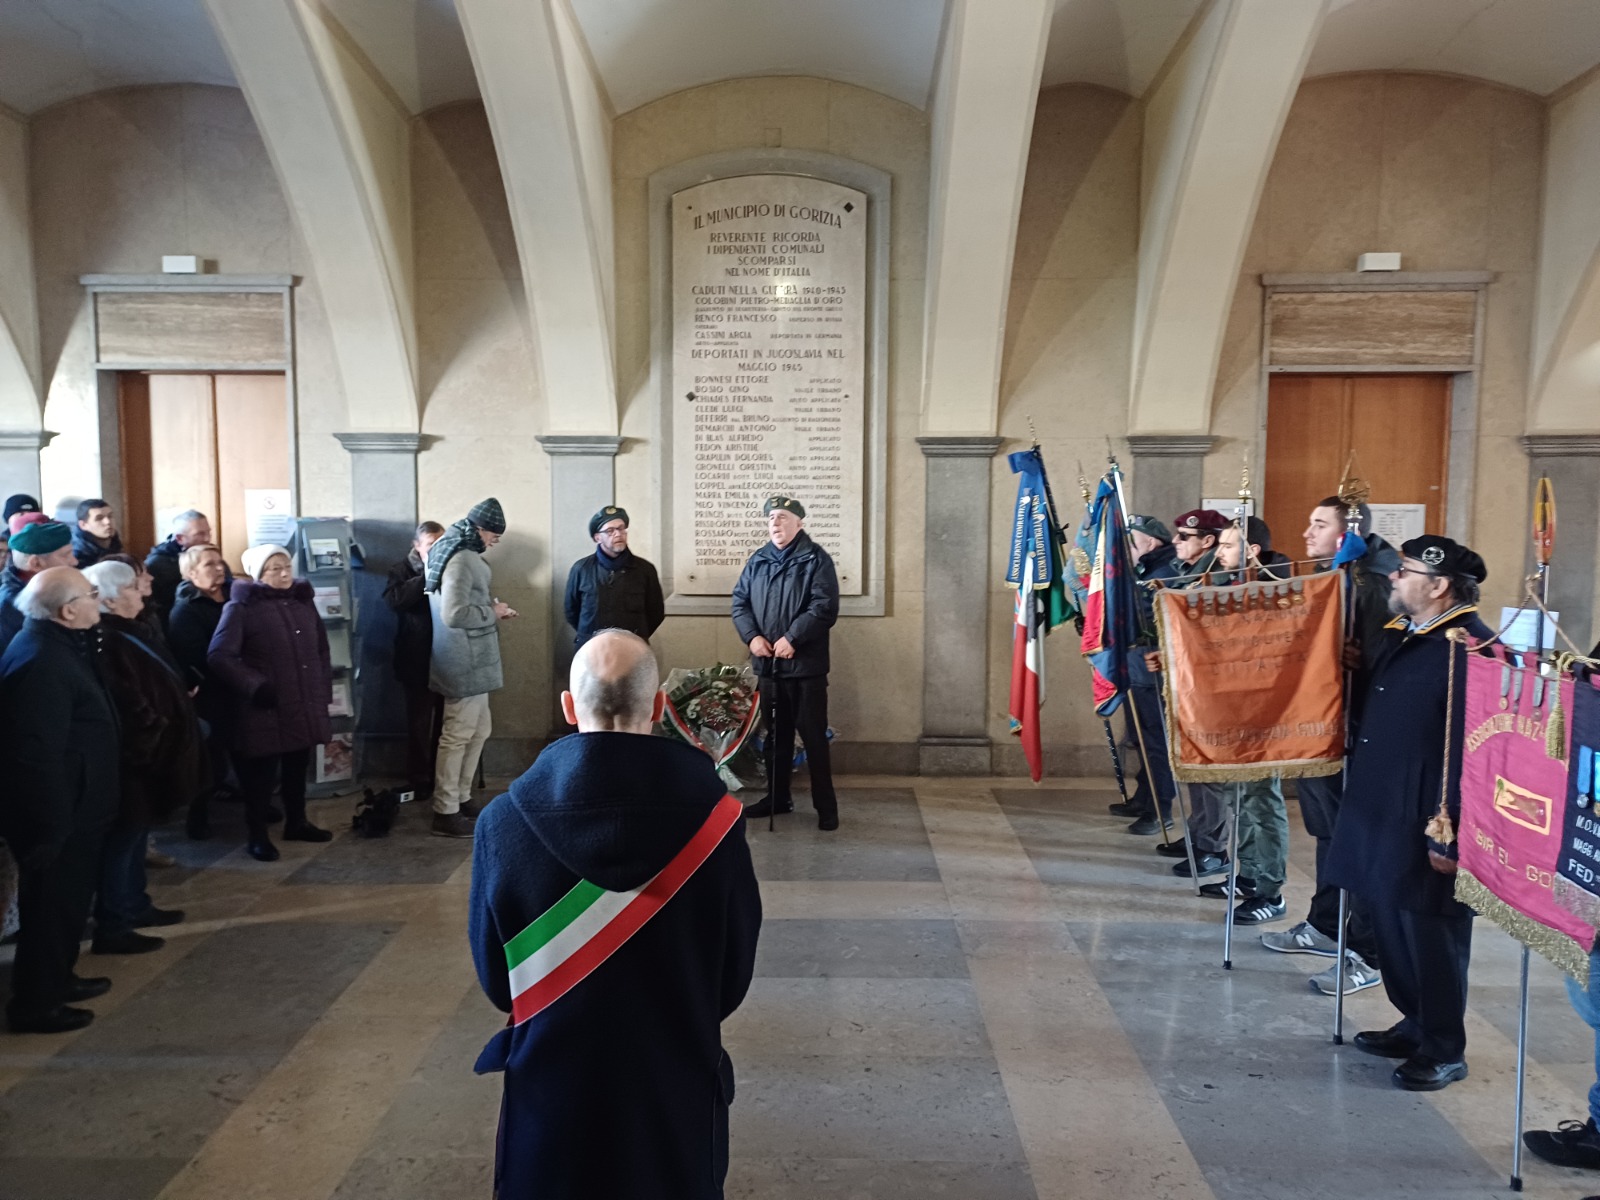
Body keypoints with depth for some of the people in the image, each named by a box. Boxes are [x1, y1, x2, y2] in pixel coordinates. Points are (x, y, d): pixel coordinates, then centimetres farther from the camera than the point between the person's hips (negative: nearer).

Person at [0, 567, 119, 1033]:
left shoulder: (58, 644, 8)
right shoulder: (39, 661, -26)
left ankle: (56, 978, 38)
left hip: (74, 809, 10)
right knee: (52, 906, 5)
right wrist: (55, 825, -24)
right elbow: (38, 755, -28)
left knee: (66, 902, 23)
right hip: (57, 817, -10)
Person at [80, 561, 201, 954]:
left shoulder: (130, 632, 10)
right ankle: (112, 927, 9)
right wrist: (156, 739, -17)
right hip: (135, 758, -10)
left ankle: (134, 905, 33)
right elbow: (129, 708, -25)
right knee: (123, 838, -1)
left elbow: (158, 688, 19)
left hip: (148, 754, 10)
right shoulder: (108, 642, -22)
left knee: (135, 833, 20)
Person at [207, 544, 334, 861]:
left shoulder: (302, 601, 9)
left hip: (303, 706, 6)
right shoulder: (241, 607, -9)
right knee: (261, 774, 5)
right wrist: (255, 686, -21)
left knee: (297, 768, 18)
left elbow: (321, 650, 15)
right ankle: (258, 836, 19)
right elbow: (218, 657, -16)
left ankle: (296, 823, 34)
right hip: (265, 709, -5)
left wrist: (323, 691, 10)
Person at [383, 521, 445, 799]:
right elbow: (392, 599, -17)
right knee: (419, 722, 5)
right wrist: (426, 578, -20)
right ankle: (420, 780, 15)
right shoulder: (403, 570, 2)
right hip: (418, 661, -2)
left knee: (447, 721, 7)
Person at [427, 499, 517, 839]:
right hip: (466, 663, -10)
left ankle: (460, 799, 26)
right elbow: (454, 615, -26)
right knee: (458, 735, -4)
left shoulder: (462, 555, 13)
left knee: (478, 731, 17)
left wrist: (492, 609, 8)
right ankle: (446, 813, 4)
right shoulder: (461, 560, -19)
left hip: (471, 660, 10)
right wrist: (493, 613, -13)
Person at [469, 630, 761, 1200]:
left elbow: (495, 980, -3)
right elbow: (735, 974, -6)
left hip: (551, 1085, 1)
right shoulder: (714, 817, -19)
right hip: (676, 1088, 0)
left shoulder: (504, 821, -17)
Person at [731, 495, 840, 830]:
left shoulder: (816, 560, -6)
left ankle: (825, 805, 7)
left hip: (806, 664, -5)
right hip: (768, 664, 6)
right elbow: (739, 602, 11)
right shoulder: (757, 561, 12)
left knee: (814, 736, -2)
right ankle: (777, 797, 28)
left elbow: (825, 608, -15)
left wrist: (792, 638, -20)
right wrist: (752, 636, -7)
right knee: (775, 734, 15)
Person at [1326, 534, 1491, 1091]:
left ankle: (1444, 1050, 20)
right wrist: (1358, 802, 19)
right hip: (1379, 815, 9)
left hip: (1425, 826, -9)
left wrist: (1451, 835, -21)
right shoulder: (1397, 635, 11)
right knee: (1391, 925, 17)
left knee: (1431, 932, 4)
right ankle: (1415, 1025, 35)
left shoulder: (1470, 648, -18)